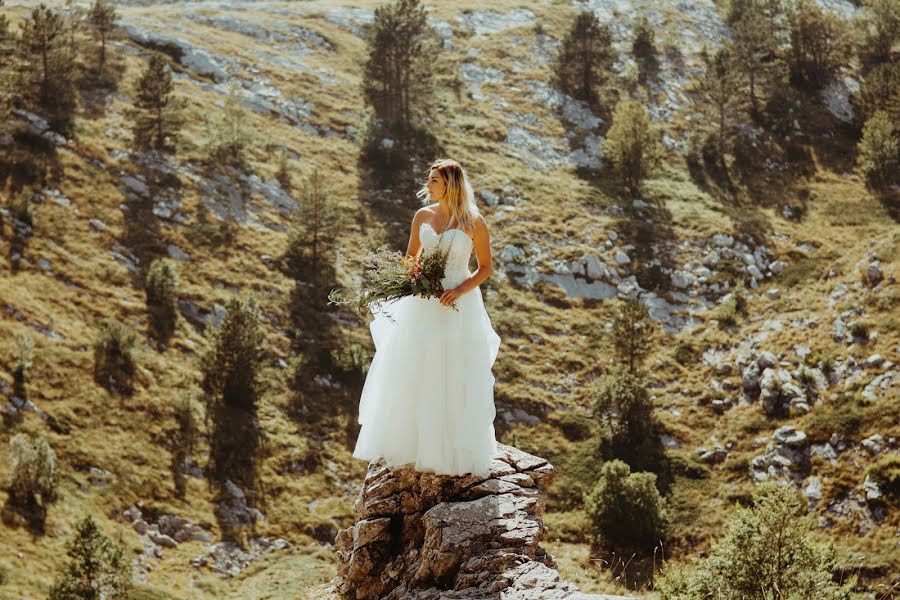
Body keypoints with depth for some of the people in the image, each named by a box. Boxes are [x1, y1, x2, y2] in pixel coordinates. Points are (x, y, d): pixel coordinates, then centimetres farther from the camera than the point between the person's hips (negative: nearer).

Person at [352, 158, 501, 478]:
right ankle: (416, 446, 21)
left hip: (459, 307, -4)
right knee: (415, 380, 8)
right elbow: (410, 257, 14)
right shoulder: (422, 216, 4)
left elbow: (485, 267, -1)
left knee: (455, 381, 1)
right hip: (423, 305, 4)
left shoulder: (474, 223, -8)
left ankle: (456, 452, 15)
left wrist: (460, 290, -17)